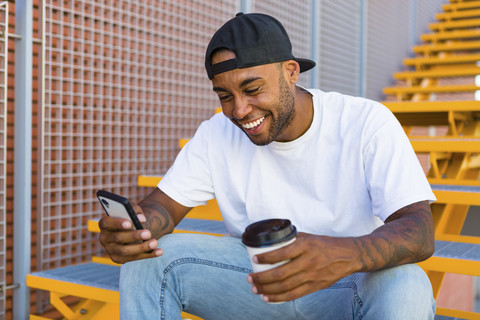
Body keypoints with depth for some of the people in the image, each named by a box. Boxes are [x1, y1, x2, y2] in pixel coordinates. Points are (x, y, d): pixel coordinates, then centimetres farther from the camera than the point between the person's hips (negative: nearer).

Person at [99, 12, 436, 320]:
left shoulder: (369, 123, -16)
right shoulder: (217, 134, -3)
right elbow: (165, 204, -3)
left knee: (407, 286, -36)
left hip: (351, 289, -2)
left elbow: (420, 233, -25)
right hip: (259, 281, 3)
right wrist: (139, 223, -30)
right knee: (147, 258, -17)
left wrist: (344, 255, -49)